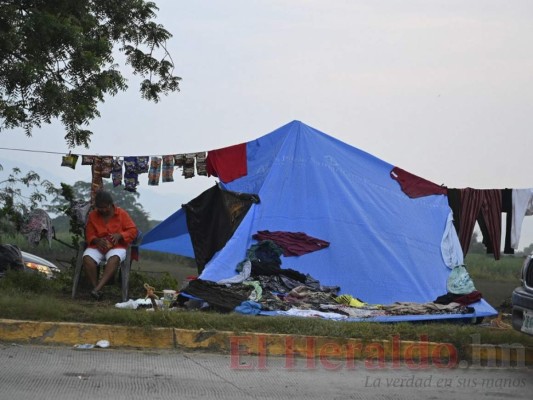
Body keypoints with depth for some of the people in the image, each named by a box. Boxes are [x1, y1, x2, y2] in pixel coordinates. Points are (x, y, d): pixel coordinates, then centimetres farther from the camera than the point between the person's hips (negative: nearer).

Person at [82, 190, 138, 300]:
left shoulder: (121, 214, 1)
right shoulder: (92, 215, 5)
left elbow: (133, 230, 0)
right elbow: (89, 235, 7)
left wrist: (119, 235, -19)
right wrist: (97, 240, -17)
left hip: (117, 247, -2)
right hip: (97, 247, 2)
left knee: (114, 259, -38)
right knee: (87, 258, -33)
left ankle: (97, 288, -48)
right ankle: (96, 288, -31)